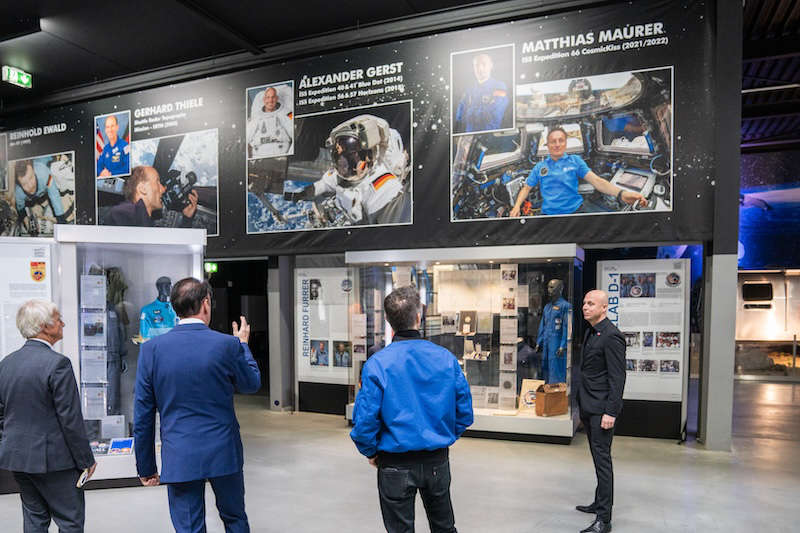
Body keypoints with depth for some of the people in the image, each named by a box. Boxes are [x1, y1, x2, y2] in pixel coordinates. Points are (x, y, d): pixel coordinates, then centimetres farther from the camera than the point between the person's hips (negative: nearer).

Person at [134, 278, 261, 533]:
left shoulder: (151, 349, -7)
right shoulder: (227, 344, -12)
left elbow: (143, 415, -2)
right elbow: (251, 384, 6)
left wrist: (146, 467, 8)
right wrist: (243, 344, 19)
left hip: (179, 458, 1)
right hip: (224, 454, 0)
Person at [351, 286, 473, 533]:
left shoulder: (377, 364, -17)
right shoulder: (446, 358, -8)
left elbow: (365, 419, -16)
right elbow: (465, 412, -1)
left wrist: (370, 452, 2)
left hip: (395, 465, -3)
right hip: (438, 461, 3)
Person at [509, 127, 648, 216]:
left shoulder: (575, 160, 8)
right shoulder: (540, 167, 13)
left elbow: (596, 181, -3)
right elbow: (526, 188, 16)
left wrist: (621, 194, -21)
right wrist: (517, 206, -5)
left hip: (575, 211, -1)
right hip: (549, 214, 1)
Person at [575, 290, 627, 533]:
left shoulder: (611, 335, -16)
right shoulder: (590, 333, 13)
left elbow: (617, 377, -19)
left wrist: (610, 412, -21)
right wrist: (583, 407, 17)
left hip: (601, 409, -9)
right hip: (589, 407, 9)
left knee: (602, 459, -5)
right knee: (598, 458, 19)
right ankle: (600, 502, 32)